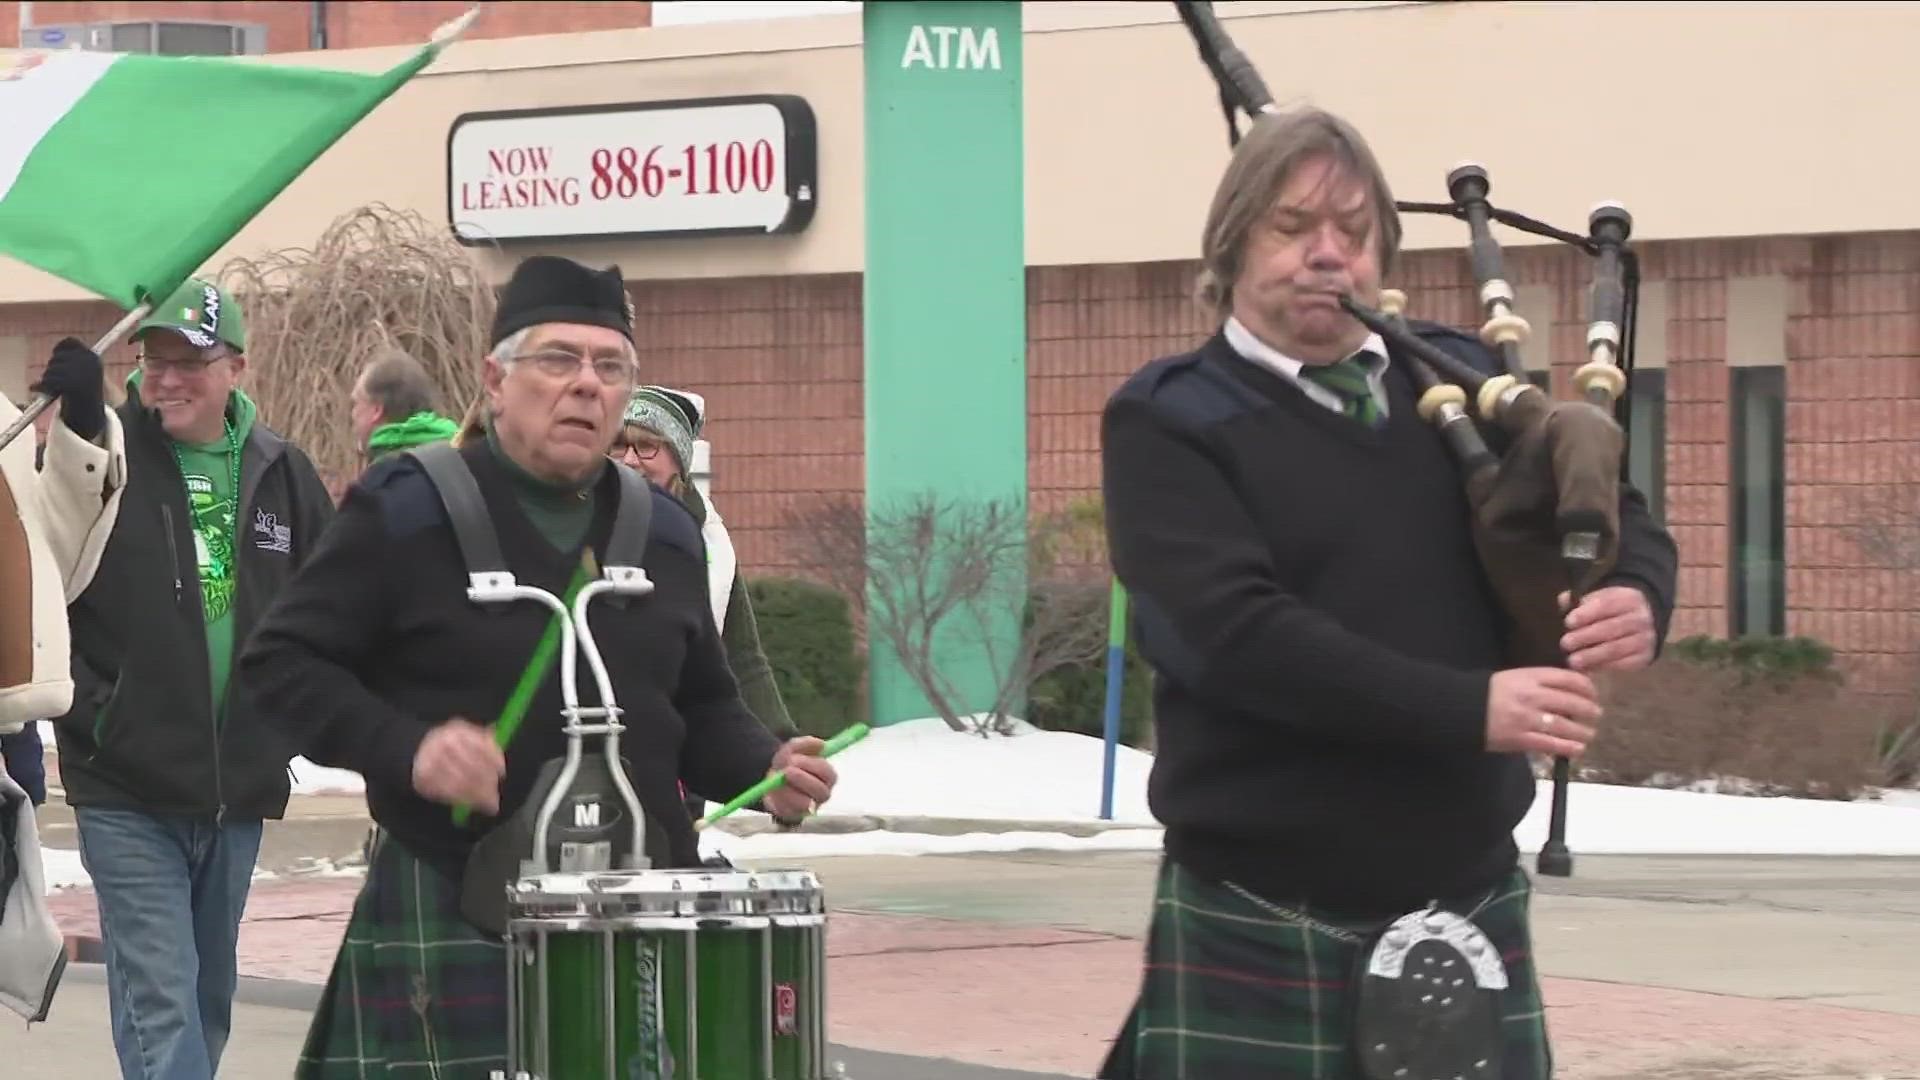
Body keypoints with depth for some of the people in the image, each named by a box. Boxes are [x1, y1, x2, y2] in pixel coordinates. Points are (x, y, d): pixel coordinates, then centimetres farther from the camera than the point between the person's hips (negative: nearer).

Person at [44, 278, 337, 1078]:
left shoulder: (283, 474, 6)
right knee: (161, 1002, -11)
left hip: (240, 787, 5)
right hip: (128, 796, -5)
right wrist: (87, 708, -14)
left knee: (209, 1000, 16)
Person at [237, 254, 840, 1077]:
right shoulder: (405, 511, -2)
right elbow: (282, 660, -3)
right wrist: (405, 749, -18)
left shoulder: (664, 531, 15)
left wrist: (763, 767, 3)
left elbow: (702, 708, 25)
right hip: (455, 925, -5)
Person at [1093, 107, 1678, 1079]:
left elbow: (1615, 517, 14)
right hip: (1261, 933, -5)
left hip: (1471, 909, 5)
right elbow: (1234, 631, -17)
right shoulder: (1168, 421, -4)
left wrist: (1636, 597, -12)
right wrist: (1466, 707, -24)